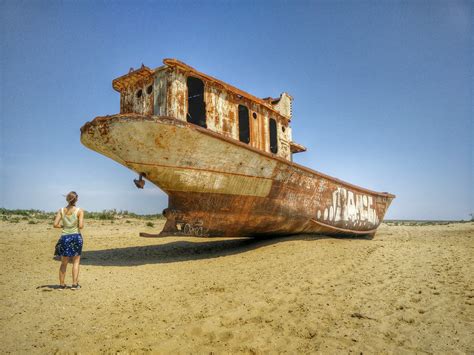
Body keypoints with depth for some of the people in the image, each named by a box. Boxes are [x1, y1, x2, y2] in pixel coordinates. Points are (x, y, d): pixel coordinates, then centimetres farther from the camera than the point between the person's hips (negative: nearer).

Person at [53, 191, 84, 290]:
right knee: (76, 261, 10)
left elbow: (55, 225, -5)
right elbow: (81, 226, -14)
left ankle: (62, 284, 21)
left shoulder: (61, 210, 0)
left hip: (65, 237, 2)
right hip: (76, 237, -2)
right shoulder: (79, 211, -8)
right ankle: (74, 284, 8)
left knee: (64, 263, 16)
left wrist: (63, 226, 12)